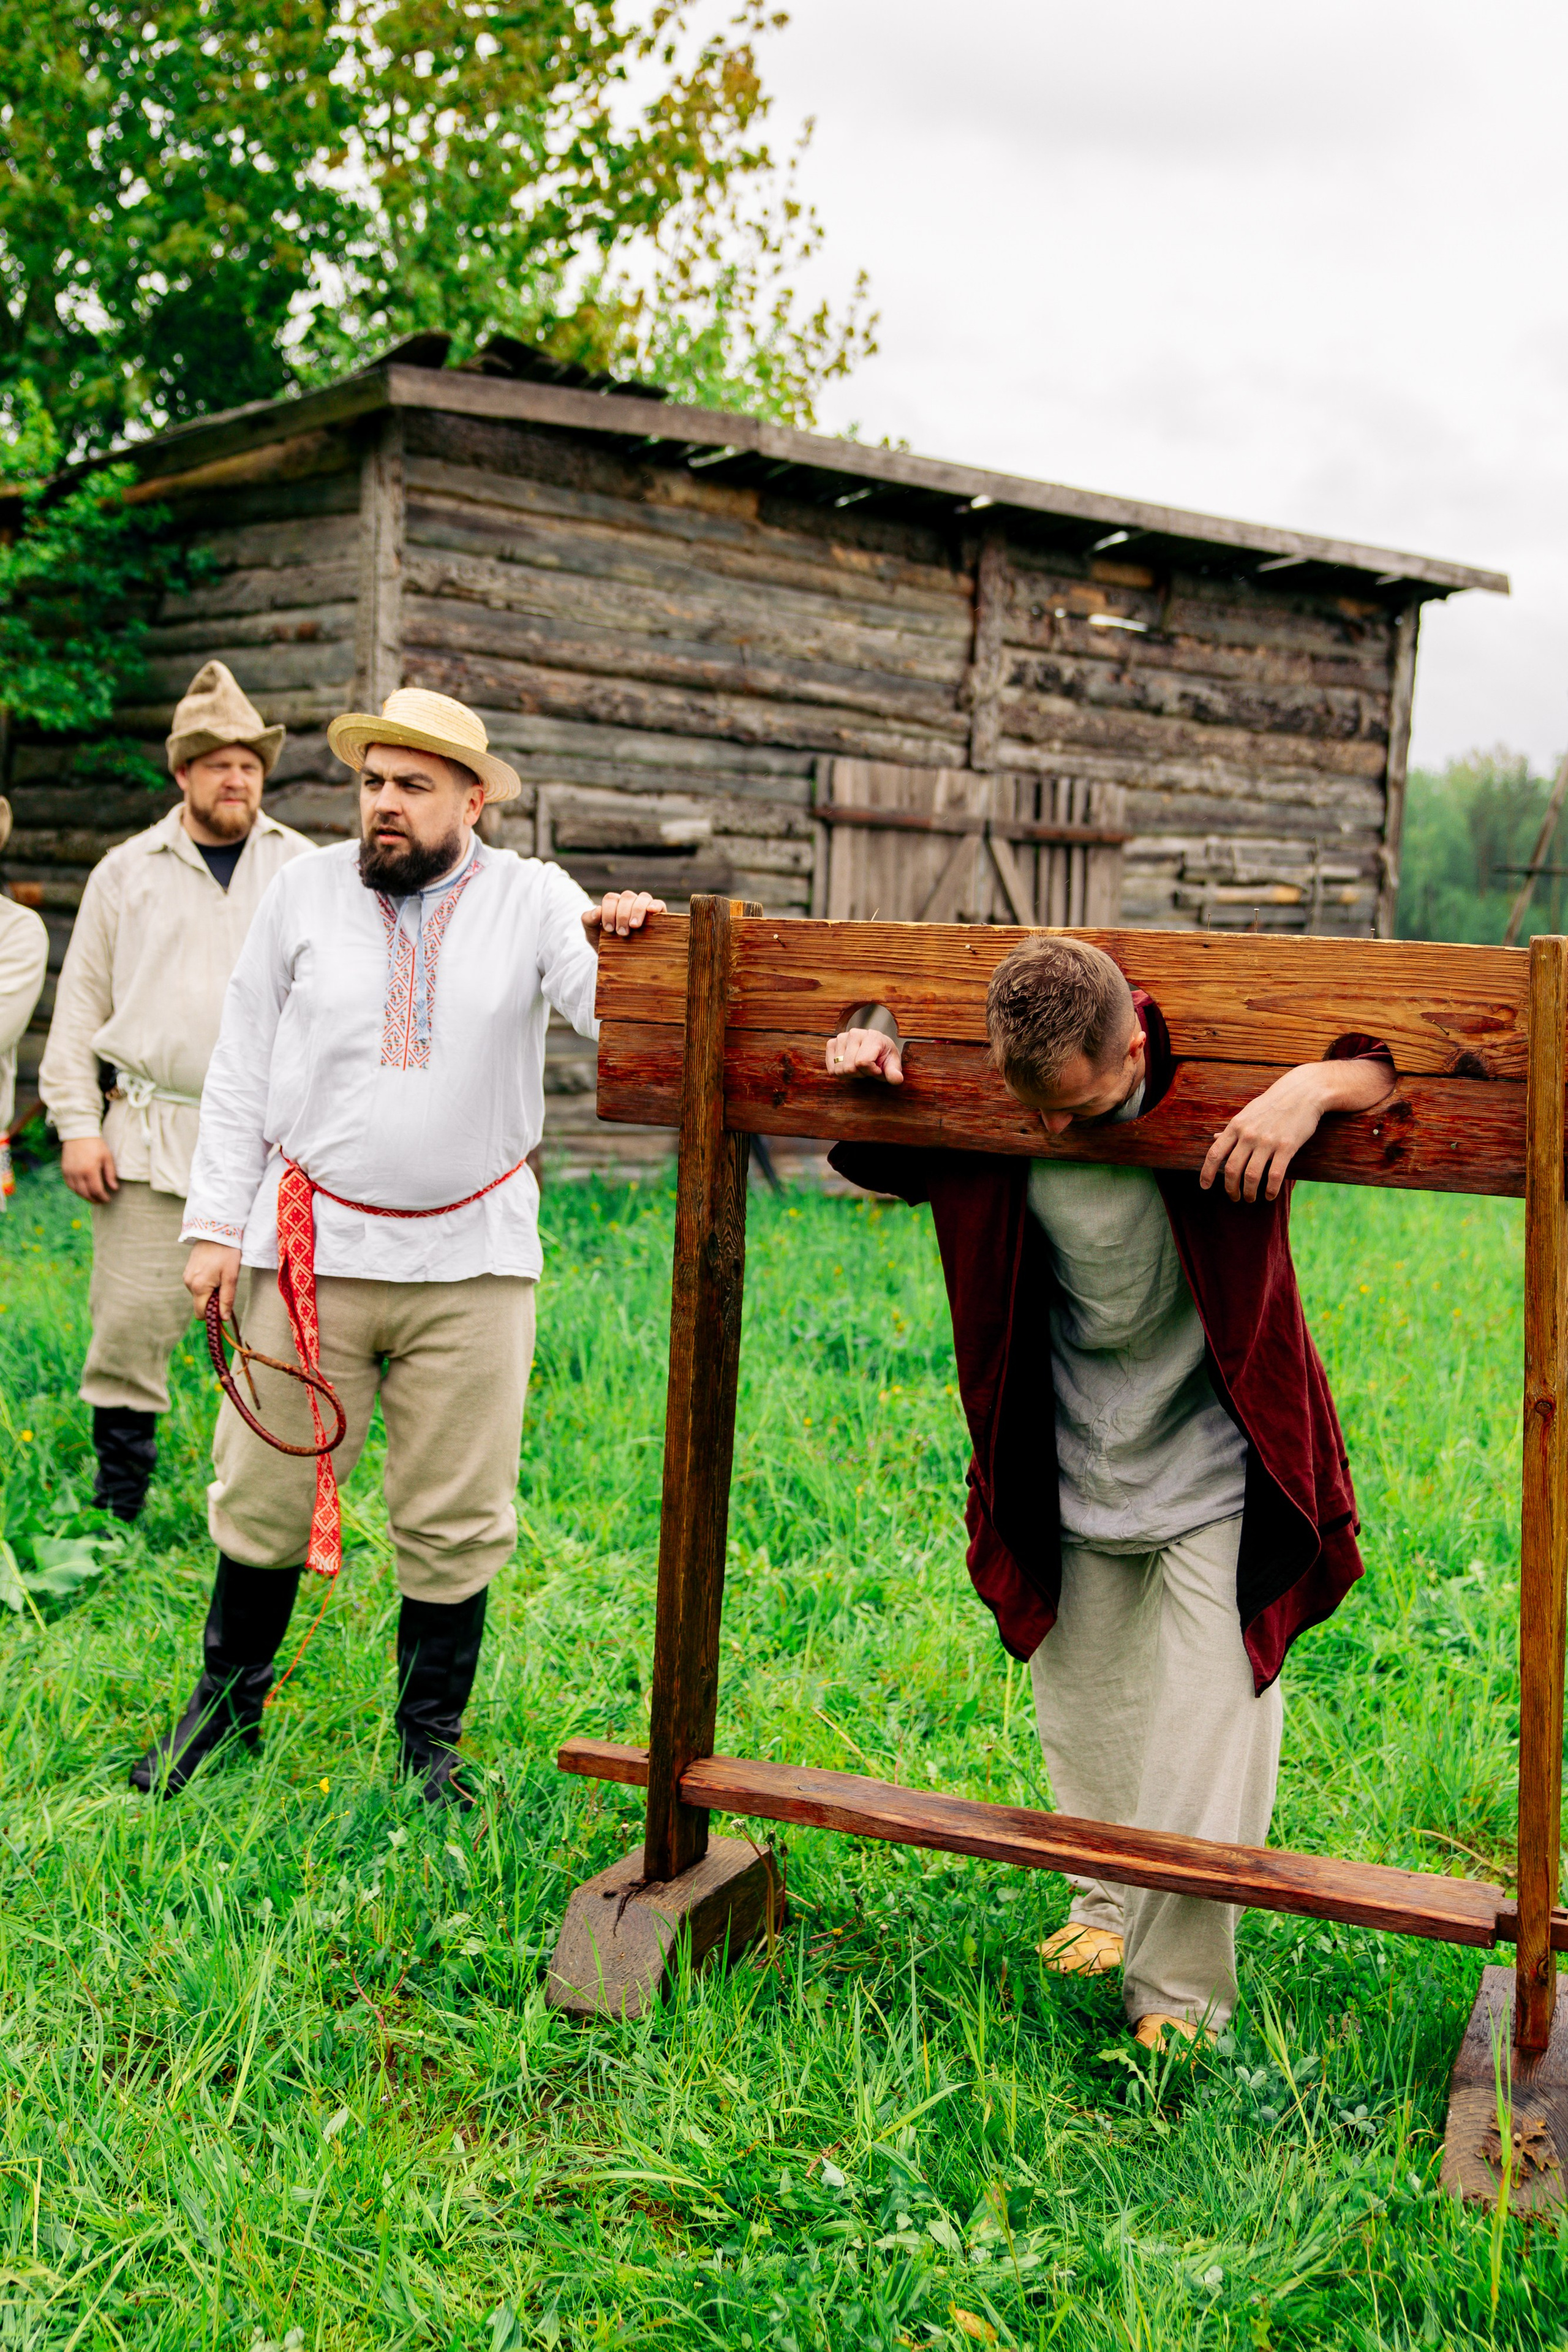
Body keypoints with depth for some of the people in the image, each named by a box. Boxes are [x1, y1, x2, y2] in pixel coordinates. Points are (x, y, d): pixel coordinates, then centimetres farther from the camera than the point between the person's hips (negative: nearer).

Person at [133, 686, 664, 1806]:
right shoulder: (307, 890, 5)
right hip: (311, 1249, 1)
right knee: (267, 1494, 7)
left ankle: (431, 1741, 23)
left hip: (471, 1261, 0)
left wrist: (619, 951, -31)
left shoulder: (534, 898, 3)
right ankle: (229, 1697, 30)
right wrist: (218, 1223, 3)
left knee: (456, 1522, 6)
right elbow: (243, 1070, 8)